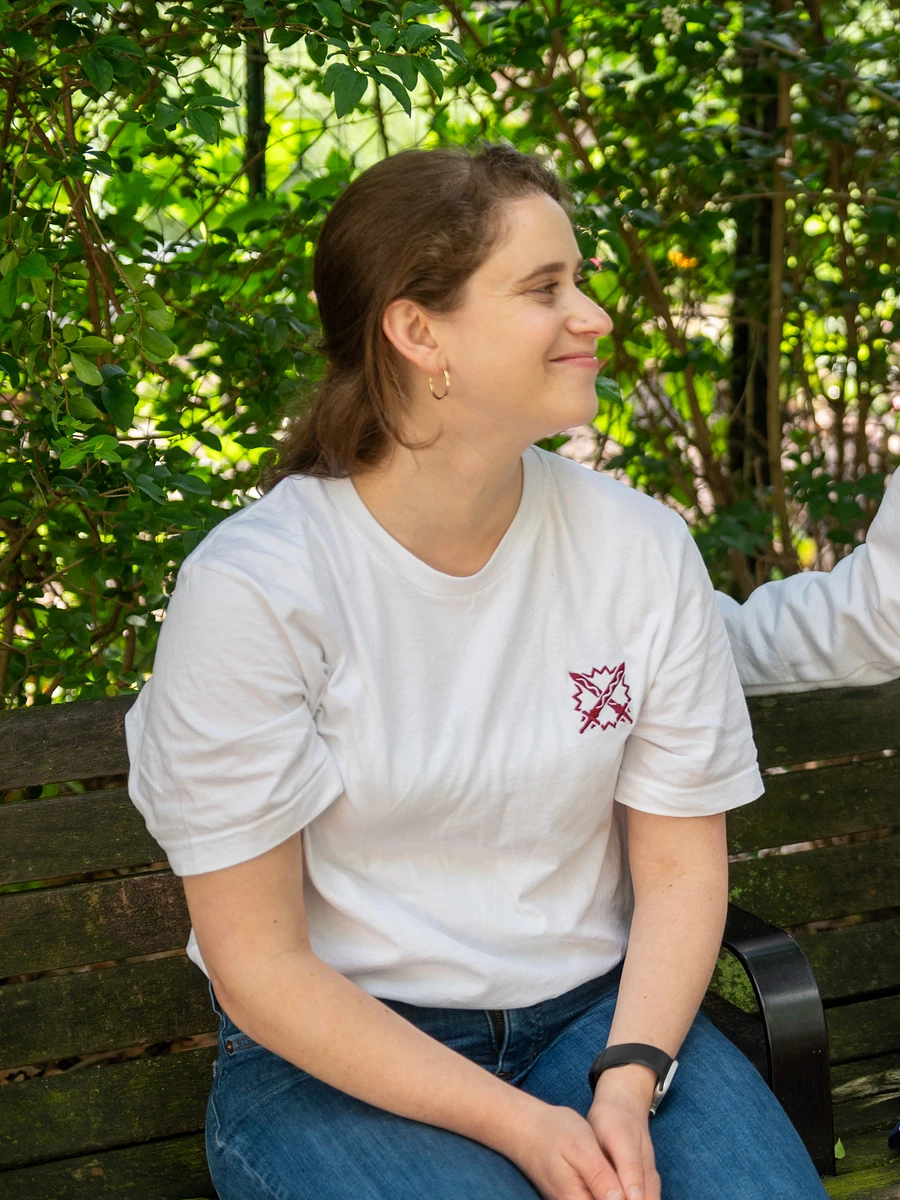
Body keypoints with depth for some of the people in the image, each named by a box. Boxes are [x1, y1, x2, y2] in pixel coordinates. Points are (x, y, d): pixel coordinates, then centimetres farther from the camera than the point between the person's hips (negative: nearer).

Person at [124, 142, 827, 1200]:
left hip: (599, 1014, 3)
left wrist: (628, 1081, -14)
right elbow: (259, 965, -11)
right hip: (341, 1059, -3)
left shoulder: (640, 547, -2)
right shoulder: (253, 587, -14)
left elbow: (680, 864, 3)